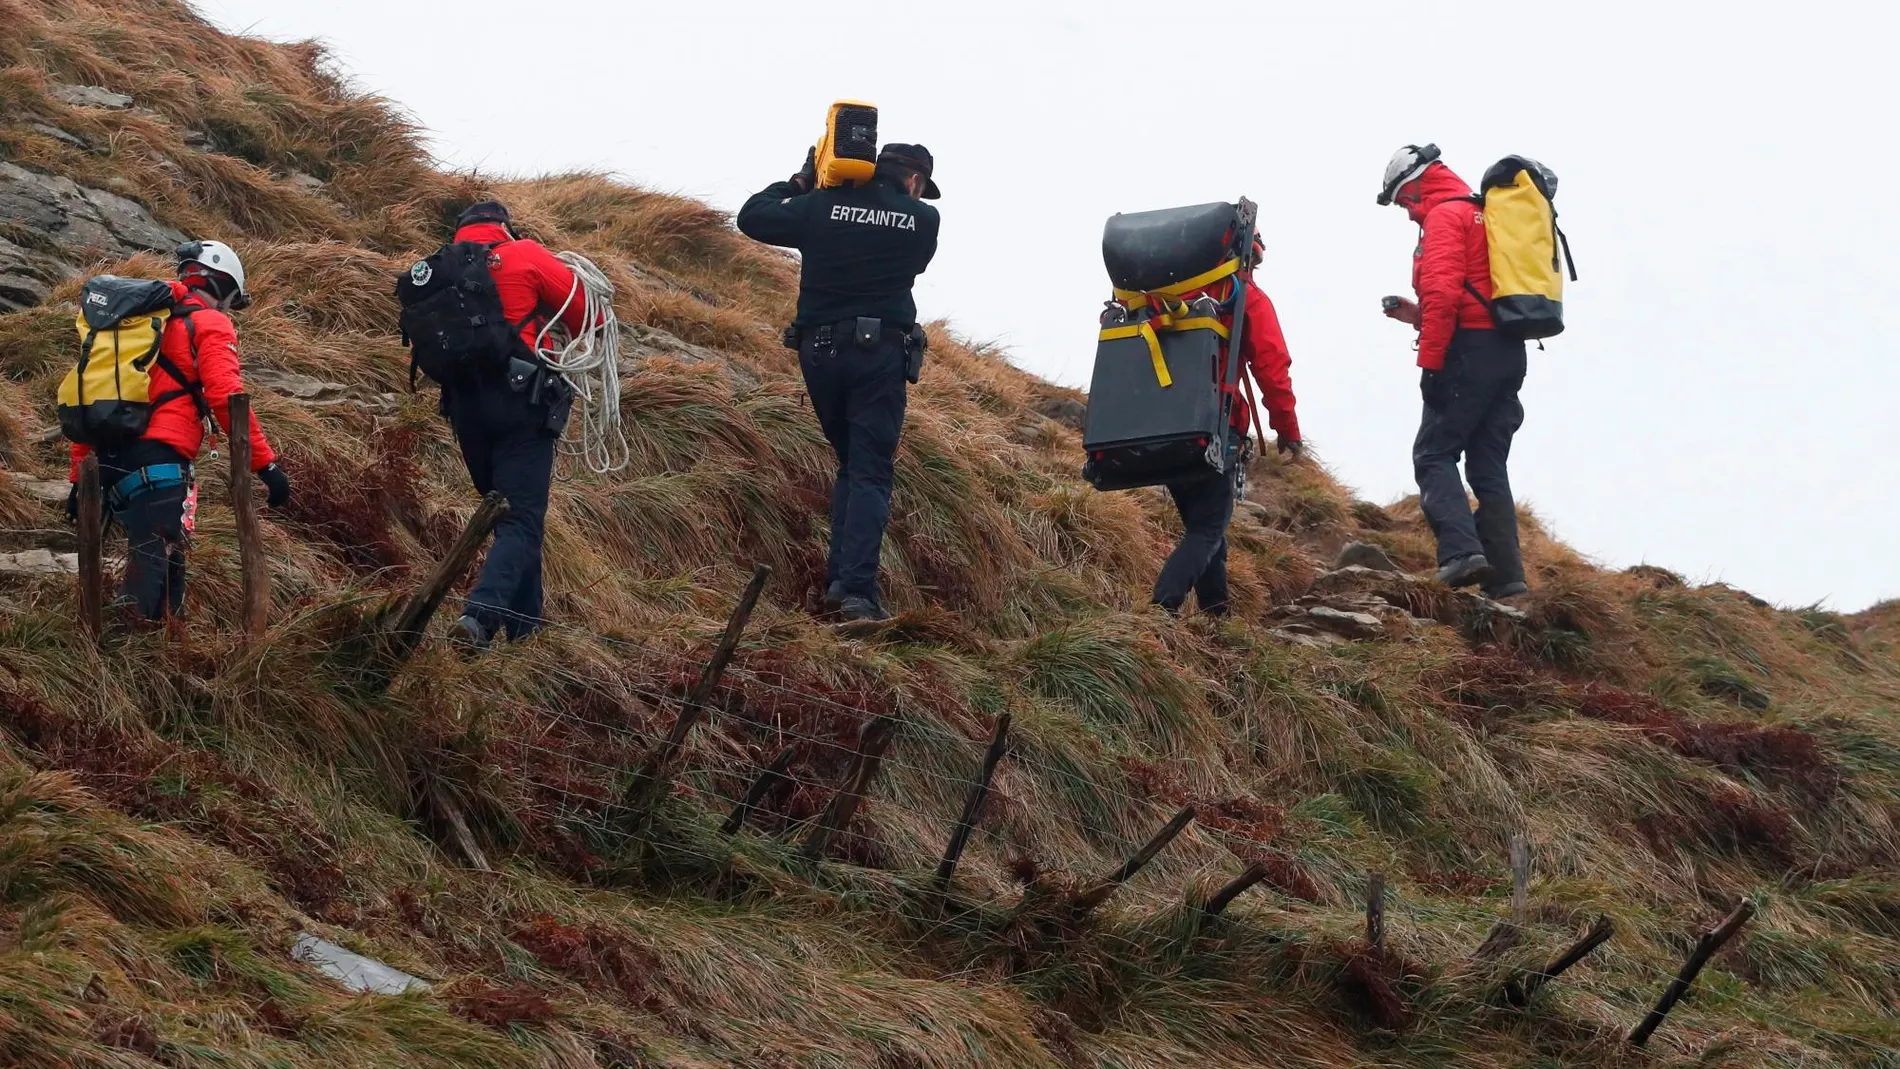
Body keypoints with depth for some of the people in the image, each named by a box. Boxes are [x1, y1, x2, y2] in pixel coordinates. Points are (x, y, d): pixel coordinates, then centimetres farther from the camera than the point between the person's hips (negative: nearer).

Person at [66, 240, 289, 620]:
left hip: (109, 464, 8)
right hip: (161, 464, -8)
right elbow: (226, 398, -11)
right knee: (159, 571, -13)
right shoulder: (210, 325, 4)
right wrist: (266, 464, -10)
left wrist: (80, 480, 27)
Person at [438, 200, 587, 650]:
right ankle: (482, 613, -30)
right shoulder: (526, 256, -1)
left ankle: (524, 624, 19)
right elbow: (586, 313, 3)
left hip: (465, 405, 5)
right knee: (522, 521, -8)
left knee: (507, 512, 20)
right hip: (520, 402, -5)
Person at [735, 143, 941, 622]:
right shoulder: (923, 219, 0)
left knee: (850, 464, 19)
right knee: (871, 473, -3)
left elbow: (751, 218, 7)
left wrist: (796, 184, 20)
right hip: (880, 354, -3)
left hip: (819, 350, 3)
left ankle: (838, 579, 9)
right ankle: (857, 588, -17)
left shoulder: (821, 207, 1)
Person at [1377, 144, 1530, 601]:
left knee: (1434, 455, -8)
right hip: (1508, 353, 9)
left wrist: (1430, 361, -17)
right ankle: (1505, 576, 1)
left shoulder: (1444, 216, -4)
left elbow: (1443, 293, -17)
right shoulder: (1485, 216, 25)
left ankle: (1461, 551, -25)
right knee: (1488, 466, 8)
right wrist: (1418, 316, 20)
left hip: (1471, 354, -9)